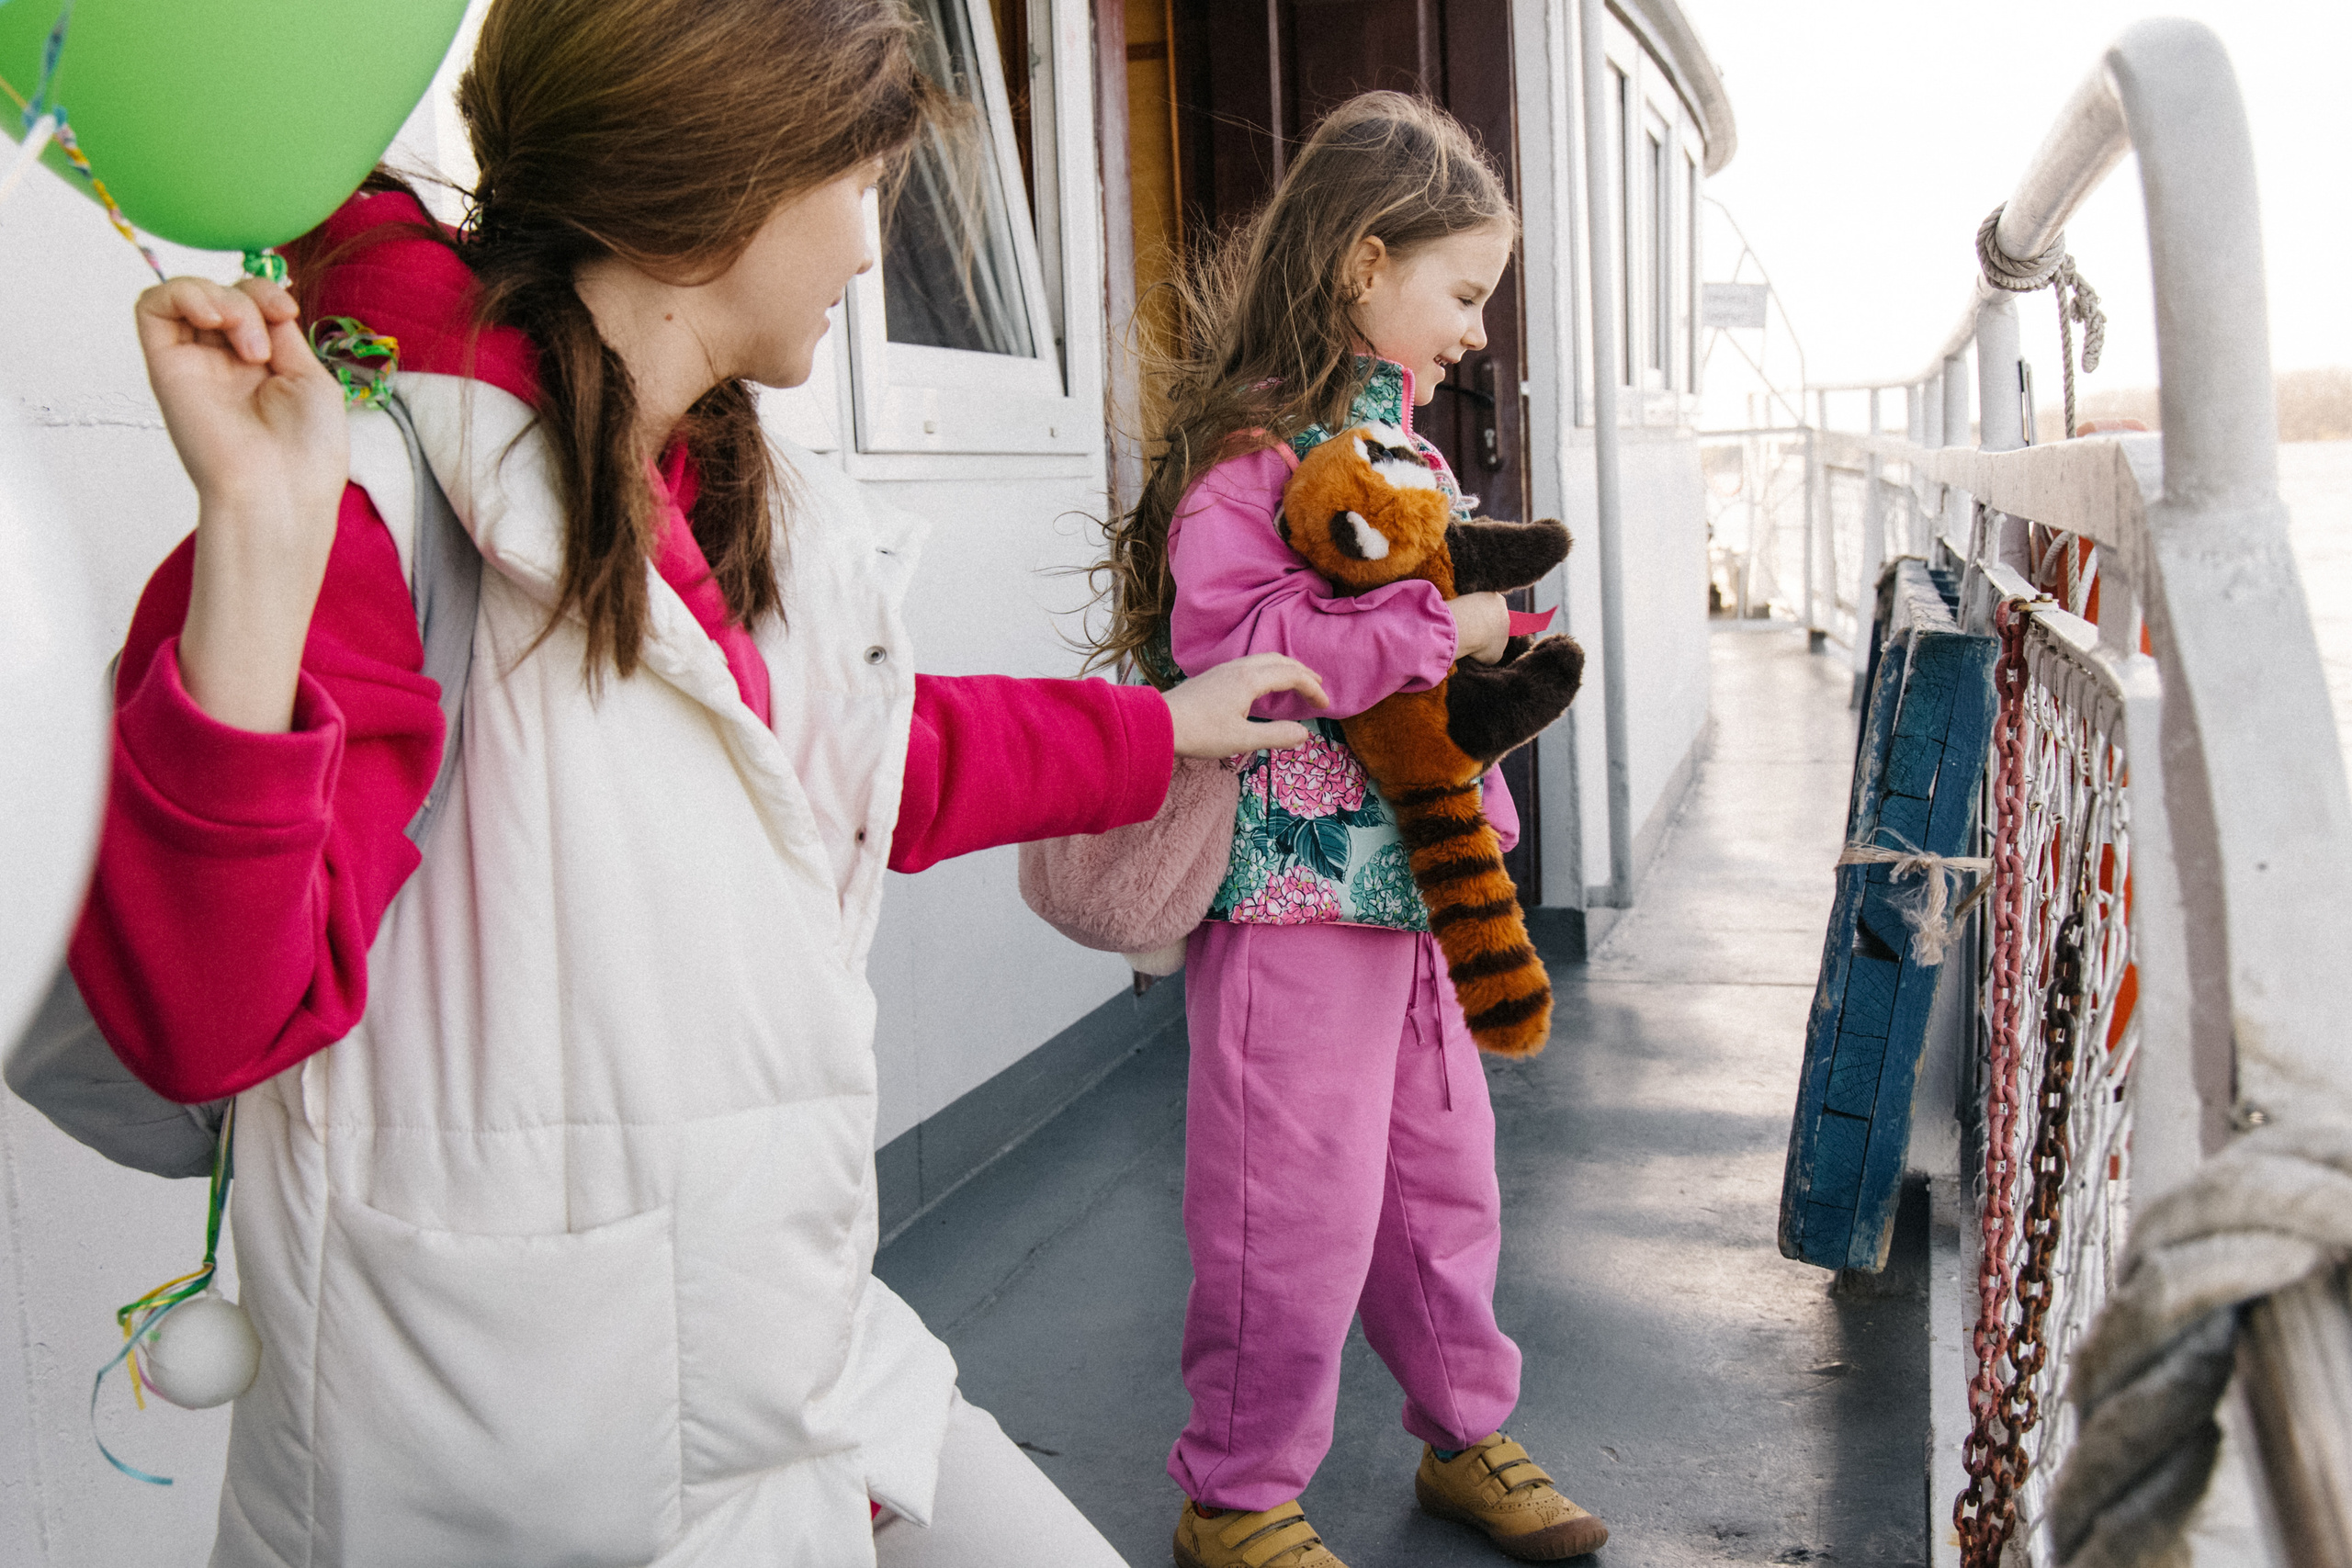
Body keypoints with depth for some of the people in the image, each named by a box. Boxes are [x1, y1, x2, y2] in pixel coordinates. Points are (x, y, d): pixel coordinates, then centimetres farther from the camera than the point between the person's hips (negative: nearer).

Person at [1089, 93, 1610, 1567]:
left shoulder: (1408, 444, 15)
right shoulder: (1252, 448, -14)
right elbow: (1230, 645, -26)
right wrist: (1437, 626, -21)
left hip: (1416, 878, 9)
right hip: (1298, 886, -9)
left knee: (1444, 1176, 19)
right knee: (1299, 1208, 0)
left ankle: (1467, 1432, 38)